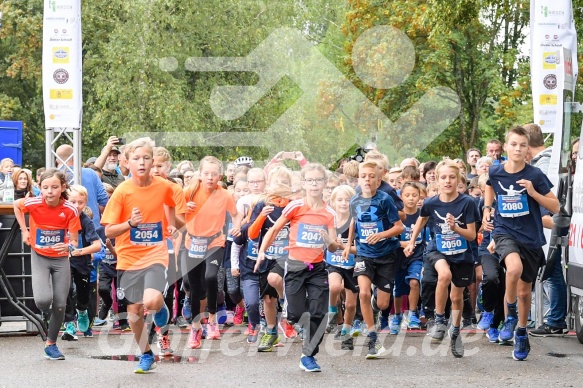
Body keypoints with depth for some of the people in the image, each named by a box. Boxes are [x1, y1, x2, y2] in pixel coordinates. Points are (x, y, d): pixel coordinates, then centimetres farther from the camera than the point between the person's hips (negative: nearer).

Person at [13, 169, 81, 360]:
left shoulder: (70, 210, -19)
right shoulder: (33, 204, -19)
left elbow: (74, 241, -14)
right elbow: (16, 205, 4)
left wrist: (69, 246, -37)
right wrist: (24, 230, 2)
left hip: (61, 258, 1)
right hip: (39, 256, -1)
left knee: (60, 305, 1)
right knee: (43, 300, -19)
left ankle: (51, 344, 20)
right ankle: (46, 309, 19)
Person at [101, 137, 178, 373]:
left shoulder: (164, 187, -5)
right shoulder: (122, 191, -11)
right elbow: (108, 231, -11)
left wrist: (171, 224, 13)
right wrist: (130, 223, -26)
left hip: (155, 255, -1)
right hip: (129, 258, 1)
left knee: (151, 302, -24)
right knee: (134, 312, 6)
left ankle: (161, 307, 13)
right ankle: (146, 355, 28)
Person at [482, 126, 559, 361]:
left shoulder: (535, 175, -10)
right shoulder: (496, 172, -4)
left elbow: (555, 207, -6)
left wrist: (533, 192, -19)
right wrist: (487, 209, 10)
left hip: (530, 237, 0)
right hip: (504, 232, 0)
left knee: (524, 291, 11)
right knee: (514, 267, -33)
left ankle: (521, 334, 35)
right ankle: (510, 316, -9)